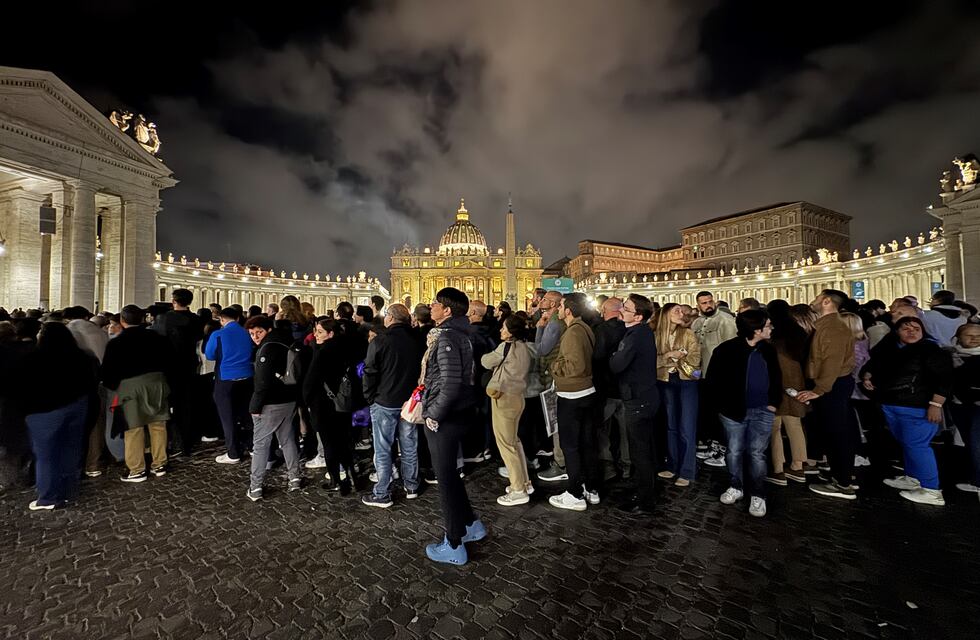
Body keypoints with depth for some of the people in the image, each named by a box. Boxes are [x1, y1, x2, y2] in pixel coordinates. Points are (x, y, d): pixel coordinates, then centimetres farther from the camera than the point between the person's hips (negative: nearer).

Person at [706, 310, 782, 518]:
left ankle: (758, 495, 19)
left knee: (756, 454, 5)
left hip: (762, 411, 2)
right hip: (734, 411, -2)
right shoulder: (726, 350, -12)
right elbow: (712, 382, -8)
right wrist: (722, 407, -8)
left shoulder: (768, 350, 3)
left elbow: (776, 378, 15)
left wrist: (774, 402, 5)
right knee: (734, 452, 10)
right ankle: (736, 487, 28)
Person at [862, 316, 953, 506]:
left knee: (916, 444, -7)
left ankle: (932, 491, 1)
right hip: (890, 405, 7)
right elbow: (871, 365, 21)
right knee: (905, 443, 16)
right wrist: (866, 377, 1)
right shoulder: (886, 347, 8)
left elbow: (944, 380, -14)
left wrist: (936, 405, -21)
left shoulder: (932, 350, -9)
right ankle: (912, 478, 30)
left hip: (917, 407, -6)